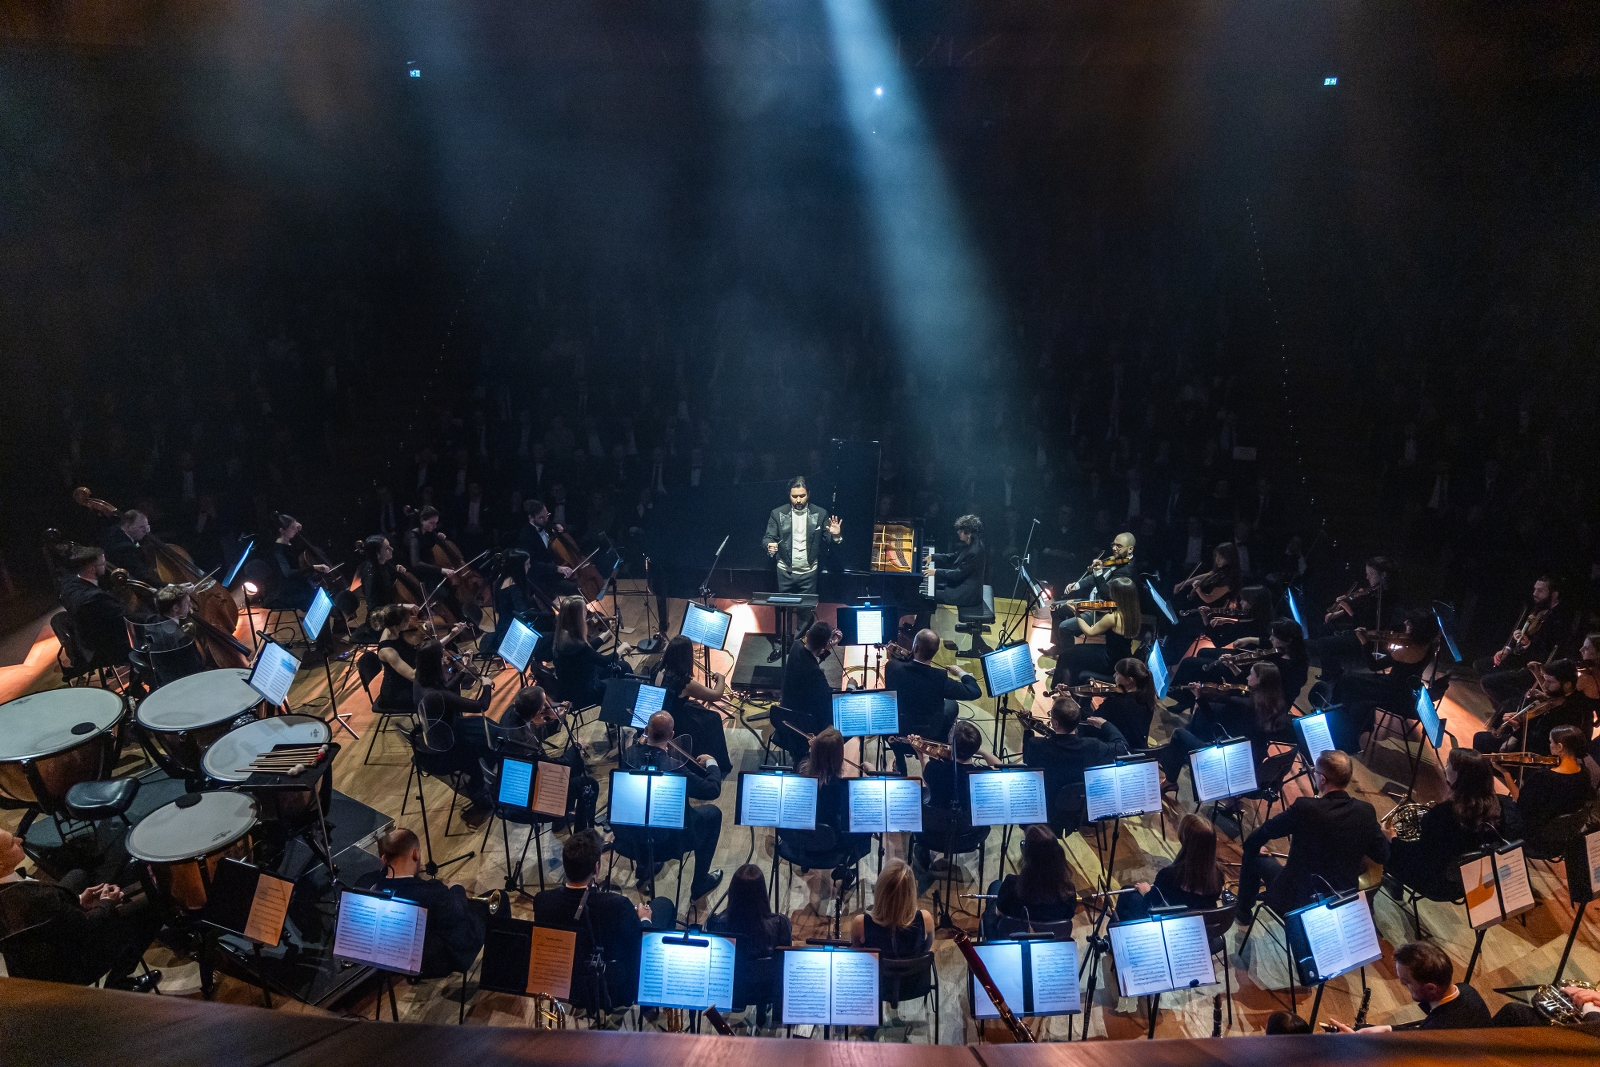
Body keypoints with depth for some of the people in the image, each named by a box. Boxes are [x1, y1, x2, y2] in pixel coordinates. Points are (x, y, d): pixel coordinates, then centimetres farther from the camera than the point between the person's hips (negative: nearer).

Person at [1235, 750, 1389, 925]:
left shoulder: (1305, 808, -26)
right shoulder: (1365, 811, -13)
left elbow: (1258, 836, -13)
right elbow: (1383, 856, -1)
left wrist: (1254, 846, 9)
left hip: (1296, 900, -5)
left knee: (1254, 856, 20)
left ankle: (1244, 913, 40)